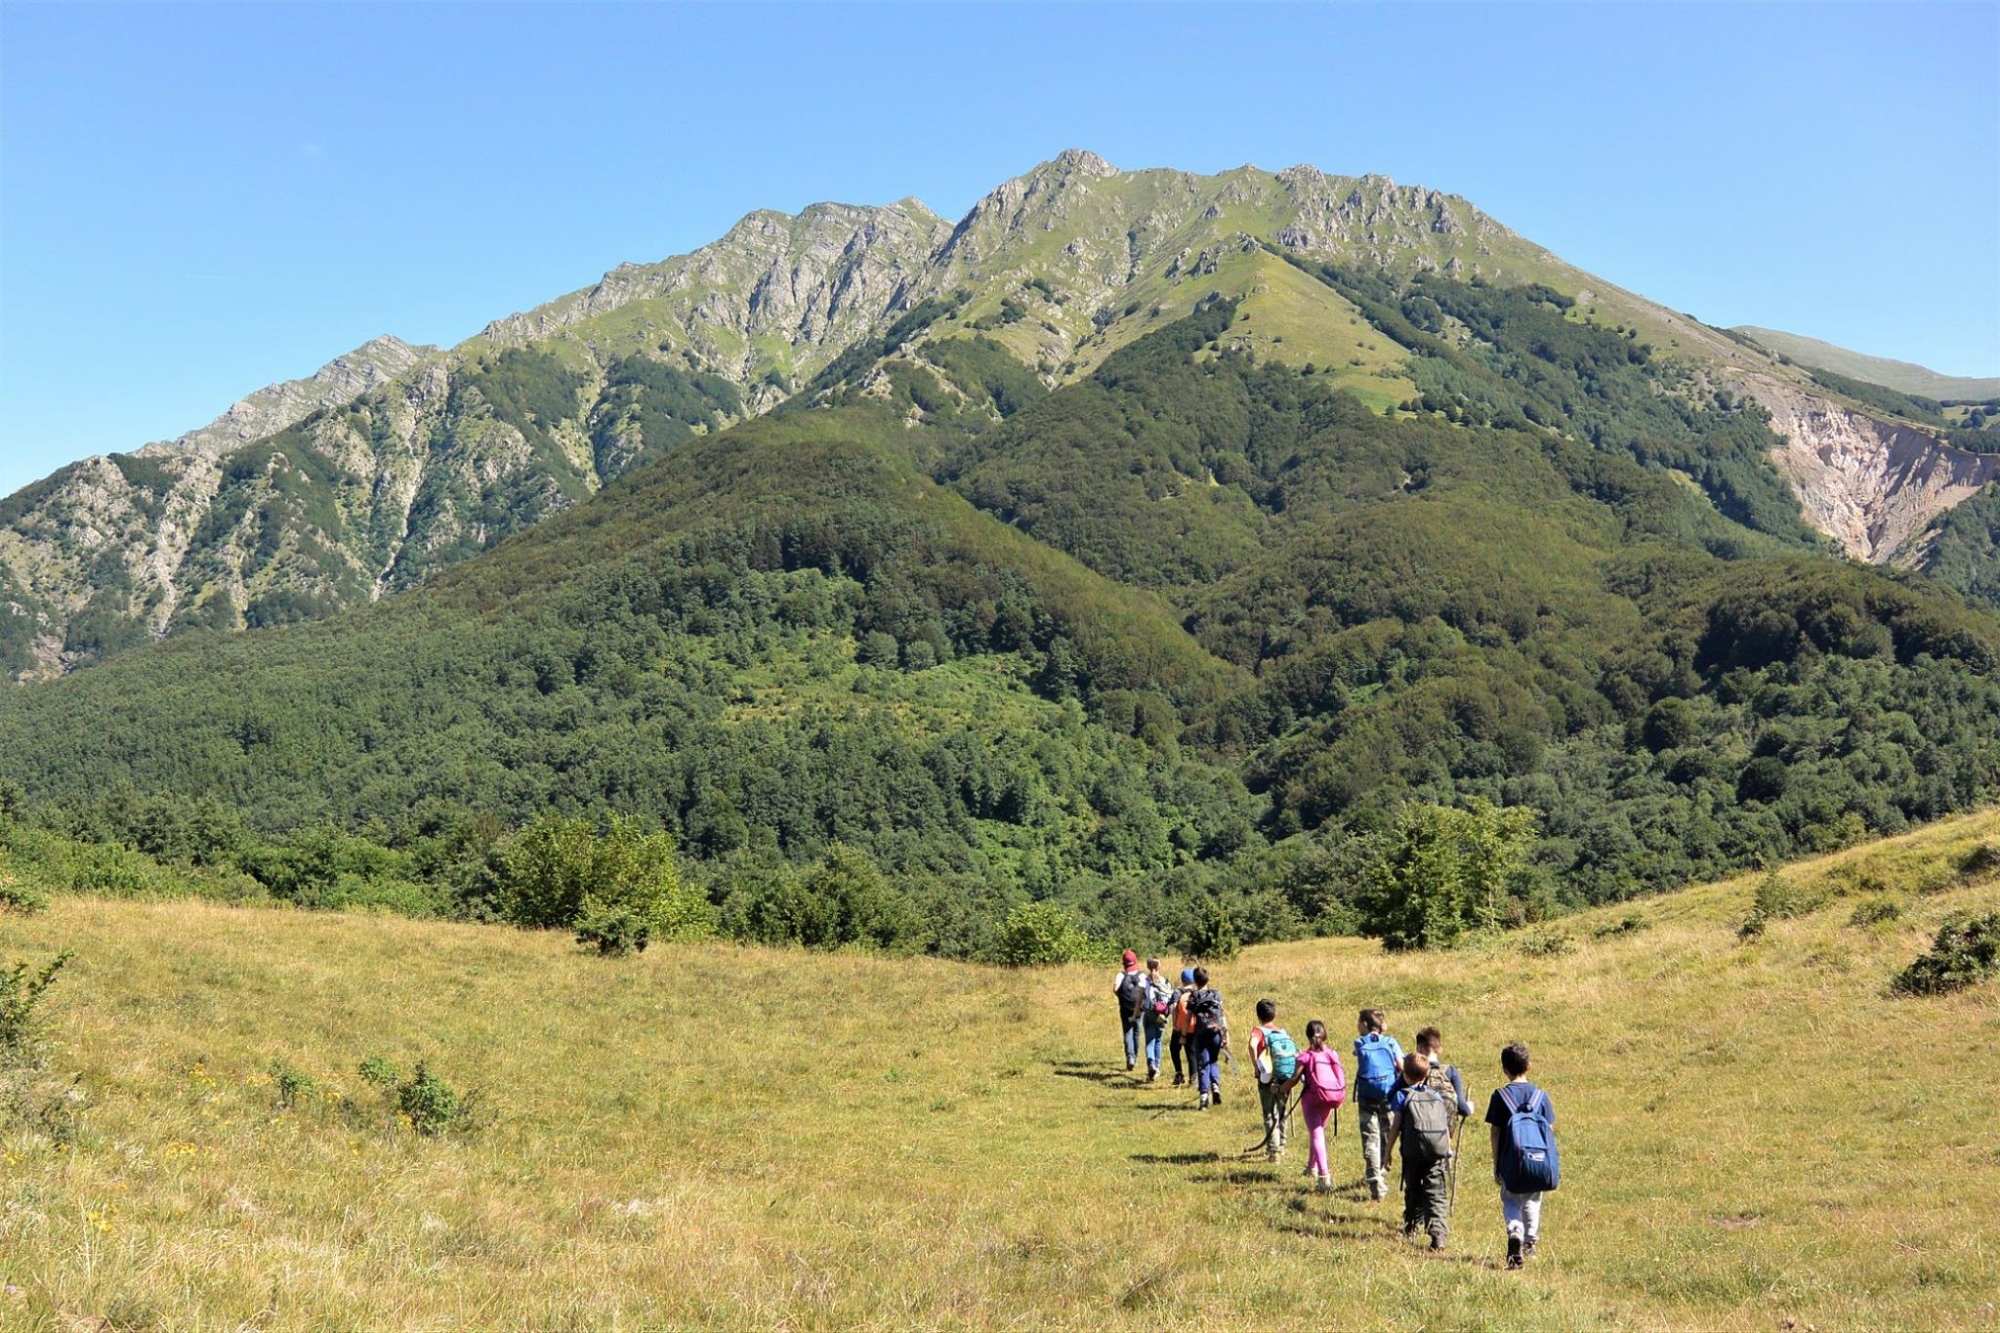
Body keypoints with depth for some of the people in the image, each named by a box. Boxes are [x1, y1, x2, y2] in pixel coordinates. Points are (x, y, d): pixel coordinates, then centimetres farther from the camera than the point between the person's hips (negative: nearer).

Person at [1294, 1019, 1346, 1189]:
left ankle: (1324, 1175, -19)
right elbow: (1341, 1076, 6)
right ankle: (1312, 1166, 41)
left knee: (1316, 1134, -4)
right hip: (1332, 1097, 5)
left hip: (1313, 1096, -5)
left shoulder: (1305, 1056, -3)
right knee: (1318, 1130, 26)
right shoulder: (1332, 1054, 8)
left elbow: (1294, 1080, -5)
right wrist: (1339, 1099, 20)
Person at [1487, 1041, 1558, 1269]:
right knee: (1532, 1201, 22)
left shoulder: (1500, 1096, -4)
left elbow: (1495, 1133, -4)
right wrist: (1548, 1161, 14)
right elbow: (1550, 1131, 3)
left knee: (1510, 1201, 8)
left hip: (1511, 1163, -3)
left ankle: (1514, 1233, -19)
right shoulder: (1541, 1095, 2)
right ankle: (1530, 1244, 26)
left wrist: (1496, 1166, 3)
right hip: (1539, 1162, 3)